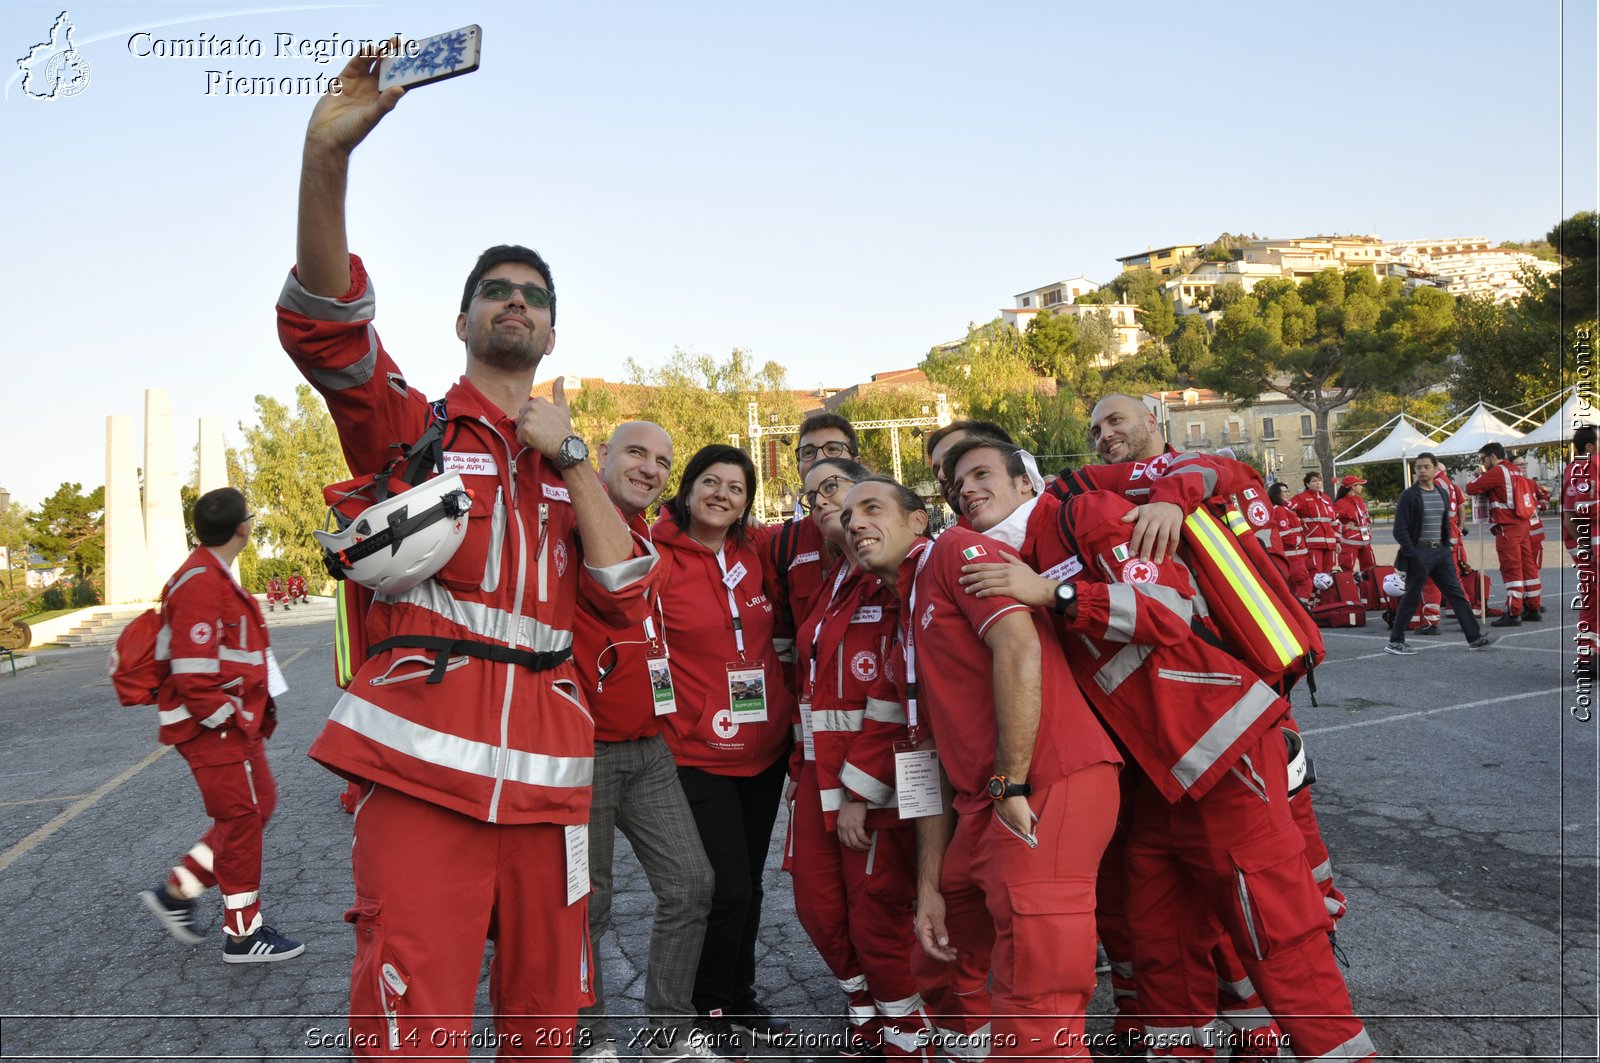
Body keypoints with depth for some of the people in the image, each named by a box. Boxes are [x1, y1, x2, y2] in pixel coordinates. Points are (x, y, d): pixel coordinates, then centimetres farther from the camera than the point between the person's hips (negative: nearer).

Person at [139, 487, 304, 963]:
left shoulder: (217, 576, 13)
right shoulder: (201, 582, -21)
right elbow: (193, 671, -25)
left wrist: (256, 711, 15)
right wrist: (229, 720, -17)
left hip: (237, 721, 10)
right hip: (214, 727, -10)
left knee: (259, 804, 17)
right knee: (242, 818, 0)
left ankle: (176, 891, 25)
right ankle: (244, 934, 13)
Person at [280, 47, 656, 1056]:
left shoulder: (572, 460, 19)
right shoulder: (411, 427, 10)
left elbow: (627, 596, 5)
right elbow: (323, 323, -11)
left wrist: (570, 458, -1)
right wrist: (328, 155, -24)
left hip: (548, 769, 4)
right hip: (426, 757, -3)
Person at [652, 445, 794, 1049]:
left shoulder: (755, 556, 5)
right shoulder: (656, 558, -11)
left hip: (766, 748, 6)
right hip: (697, 754, -5)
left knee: (748, 884, 16)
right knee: (727, 889, -5)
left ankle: (740, 996, 36)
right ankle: (708, 1010, 19)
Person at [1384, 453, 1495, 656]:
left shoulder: (1443, 493, 11)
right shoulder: (1409, 495, -9)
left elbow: (1446, 524, 20)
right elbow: (1400, 529, -12)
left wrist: (1448, 547, 9)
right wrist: (1412, 554, -18)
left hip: (1440, 551, 6)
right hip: (1419, 553, -6)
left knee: (1457, 594, 5)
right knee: (1411, 598, -1)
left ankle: (1474, 637, 9)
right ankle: (1395, 641, 8)